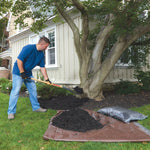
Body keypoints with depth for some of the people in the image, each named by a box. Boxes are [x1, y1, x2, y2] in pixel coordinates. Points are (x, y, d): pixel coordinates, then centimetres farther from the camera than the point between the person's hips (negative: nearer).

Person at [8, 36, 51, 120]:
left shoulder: (41, 54, 1)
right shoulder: (28, 48, -24)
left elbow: (42, 67, 5)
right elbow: (19, 60, -25)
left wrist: (46, 78, 1)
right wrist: (22, 73, -21)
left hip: (28, 73, 8)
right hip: (18, 72, -8)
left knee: (33, 90, 9)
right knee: (15, 91, -8)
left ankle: (36, 107, 22)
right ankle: (11, 112, 0)